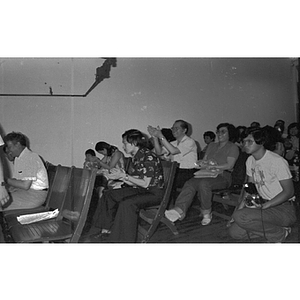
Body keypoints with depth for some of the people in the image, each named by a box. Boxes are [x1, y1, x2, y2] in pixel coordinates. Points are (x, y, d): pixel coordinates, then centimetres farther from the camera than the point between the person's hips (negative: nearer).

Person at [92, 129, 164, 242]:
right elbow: (134, 183, 8)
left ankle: (124, 239, -21)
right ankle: (107, 229, 15)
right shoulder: (136, 156, 7)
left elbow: (145, 183, -22)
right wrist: (120, 176, -6)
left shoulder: (148, 157, -20)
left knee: (127, 204, -35)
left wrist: (124, 176, -18)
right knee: (108, 194, 7)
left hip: (154, 193, -9)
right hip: (140, 190, 10)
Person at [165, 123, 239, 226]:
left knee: (203, 183, -37)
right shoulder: (212, 145, 26)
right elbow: (204, 161, 24)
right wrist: (202, 163, -1)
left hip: (223, 177, -5)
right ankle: (179, 209, -41)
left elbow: (229, 165, -6)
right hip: (207, 175, 5)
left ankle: (206, 212, -19)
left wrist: (211, 166, -12)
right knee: (190, 183, -26)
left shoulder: (233, 147, 7)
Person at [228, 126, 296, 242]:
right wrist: (241, 205, -4)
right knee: (234, 232, -4)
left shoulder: (277, 161, -18)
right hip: (262, 204, 8)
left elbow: (289, 192, -17)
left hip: (283, 208, -7)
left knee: (240, 217, -28)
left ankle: (279, 233, -5)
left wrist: (265, 206, -25)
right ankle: (271, 227, 10)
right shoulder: (250, 160, 6)